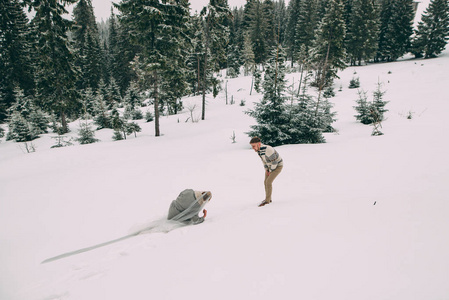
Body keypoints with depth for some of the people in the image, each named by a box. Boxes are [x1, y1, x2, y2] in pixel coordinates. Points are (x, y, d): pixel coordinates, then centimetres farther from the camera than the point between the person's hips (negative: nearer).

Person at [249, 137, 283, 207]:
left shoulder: (267, 150, -37)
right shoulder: (258, 149, -9)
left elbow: (274, 161, -28)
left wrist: (271, 171, -15)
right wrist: (266, 169, 3)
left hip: (278, 166, -8)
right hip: (270, 166, 8)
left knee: (268, 182, -15)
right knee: (266, 182, 7)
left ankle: (267, 200, -2)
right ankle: (268, 199, 21)